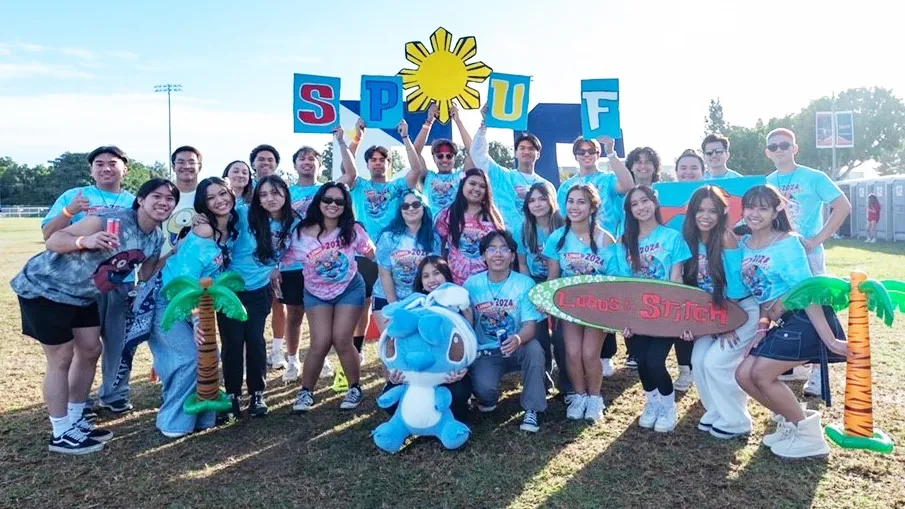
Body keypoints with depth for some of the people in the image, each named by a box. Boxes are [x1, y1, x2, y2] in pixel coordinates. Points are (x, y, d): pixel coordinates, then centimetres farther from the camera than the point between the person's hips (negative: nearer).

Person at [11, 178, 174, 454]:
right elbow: (53, 241, -26)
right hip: (45, 288, -8)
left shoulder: (157, 238, -5)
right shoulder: (112, 220, -28)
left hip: (82, 295, 8)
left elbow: (145, 275, 5)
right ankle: (61, 434, 12)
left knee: (90, 351, 11)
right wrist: (86, 241, -45)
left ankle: (75, 420, 27)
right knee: (62, 358, -2)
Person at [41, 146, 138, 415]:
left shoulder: (135, 203, 9)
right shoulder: (73, 196, 2)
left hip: (122, 284, 3)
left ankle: (115, 394, 25)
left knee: (119, 342, 11)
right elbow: (49, 235, -4)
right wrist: (69, 211, -20)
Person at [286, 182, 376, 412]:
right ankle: (306, 391, 13)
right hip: (317, 293, 1)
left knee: (341, 340, -9)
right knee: (321, 343, -10)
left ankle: (355, 388, 14)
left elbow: (374, 254, -2)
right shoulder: (302, 234, -15)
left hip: (349, 289, 0)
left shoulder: (352, 230, -13)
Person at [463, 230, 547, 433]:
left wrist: (517, 339, -38)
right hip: (485, 353, 0)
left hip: (516, 350, 0)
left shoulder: (525, 284, -6)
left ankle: (533, 410, -14)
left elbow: (530, 326, -15)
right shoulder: (471, 285, -2)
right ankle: (488, 399, 13)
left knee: (534, 348, -33)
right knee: (484, 387, -29)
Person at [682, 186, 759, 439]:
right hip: (714, 312, 6)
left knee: (715, 362, -12)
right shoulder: (691, 239, -3)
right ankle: (717, 413, 18)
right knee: (698, 360, -4)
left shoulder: (726, 238, -20)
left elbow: (735, 286, -19)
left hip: (743, 311, -6)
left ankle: (736, 422, 8)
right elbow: (690, 284, 1)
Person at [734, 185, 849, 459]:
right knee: (744, 374, 0)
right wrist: (762, 324, 3)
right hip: (781, 323, 7)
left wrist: (829, 340, -20)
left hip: (806, 319, -7)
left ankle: (808, 434, 7)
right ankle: (792, 421, 20)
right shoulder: (744, 245, 6)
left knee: (761, 374, -12)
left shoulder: (788, 242, -13)